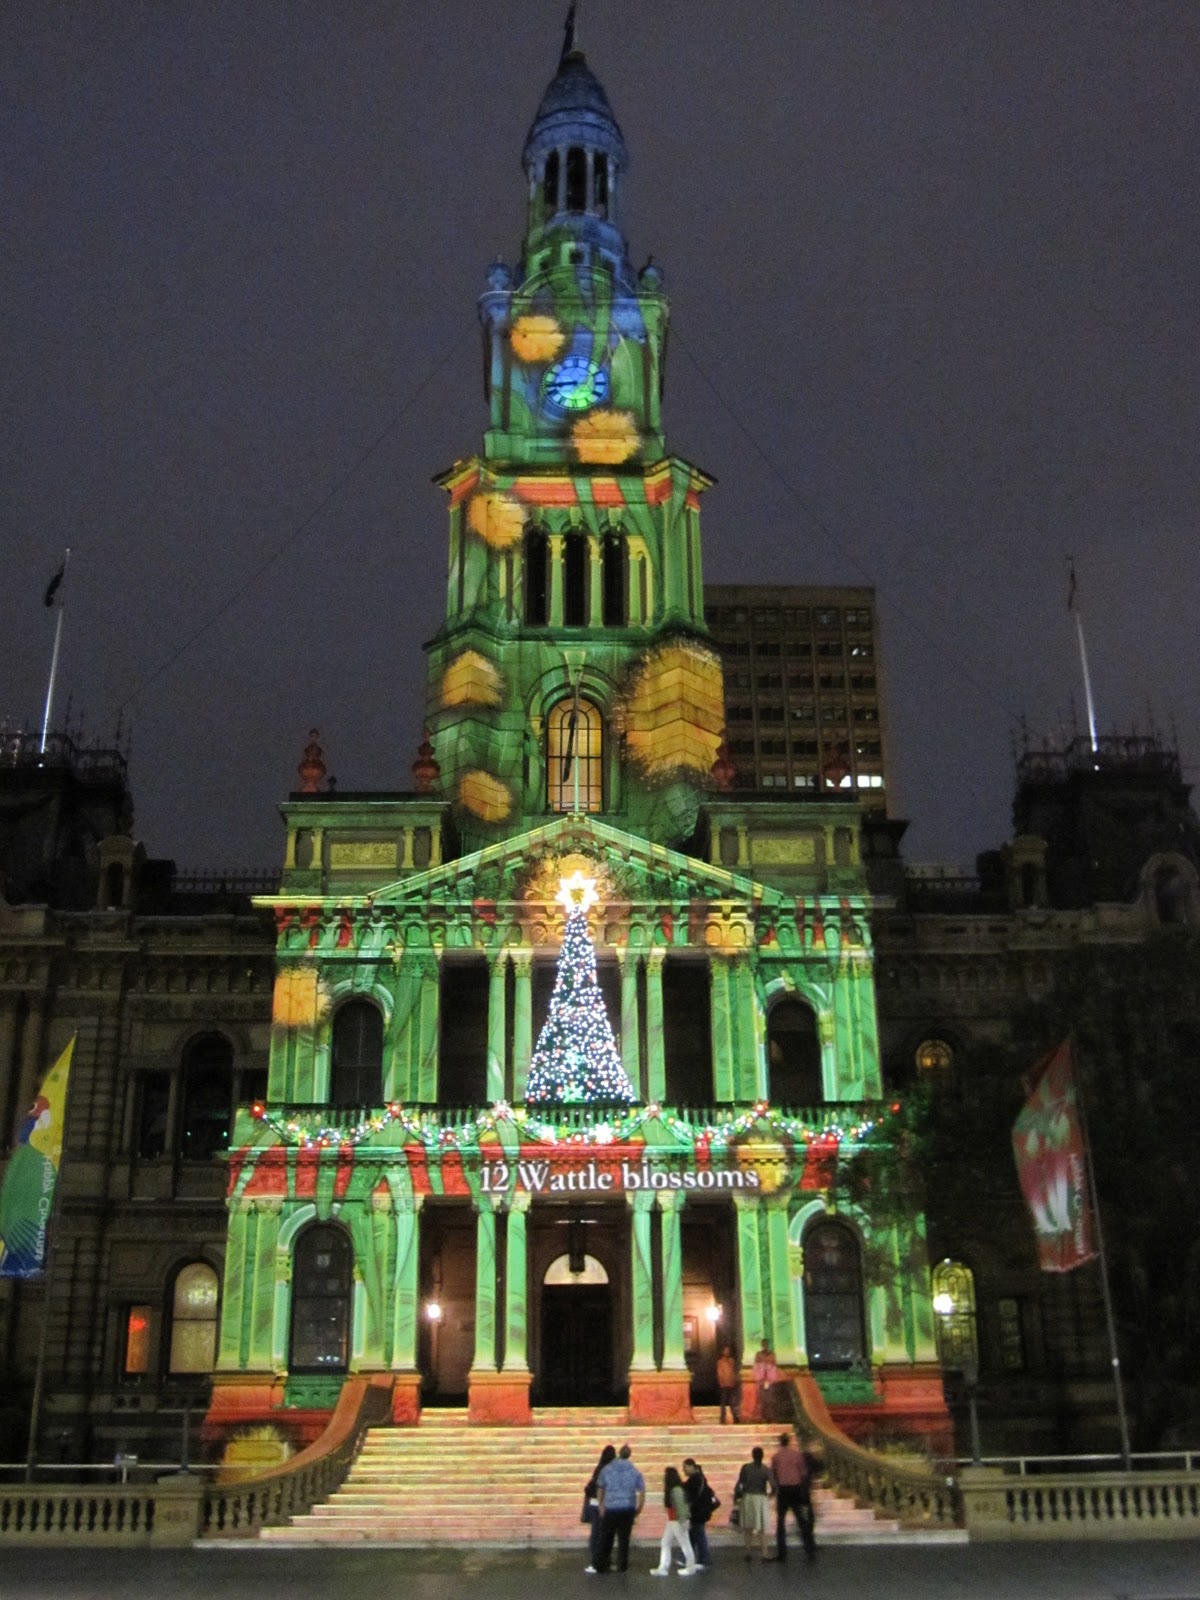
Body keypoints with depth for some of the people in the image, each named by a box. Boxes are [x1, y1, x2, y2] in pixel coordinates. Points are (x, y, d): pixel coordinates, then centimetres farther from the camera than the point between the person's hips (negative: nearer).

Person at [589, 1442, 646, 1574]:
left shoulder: (606, 1469, 1)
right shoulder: (635, 1472, 1)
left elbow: (600, 1490, 6)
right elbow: (642, 1492, -1)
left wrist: (601, 1506, 13)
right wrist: (638, 1509, 8)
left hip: (610, 1509, 0)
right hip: (628, 1510, 0)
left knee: (606, 1539, 8)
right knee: (624, 1539, 9)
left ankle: (599, 1566, 12)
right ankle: (622, 1566, 11)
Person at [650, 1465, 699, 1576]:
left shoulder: (676, 1490, -20)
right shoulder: (670, 1490, 10)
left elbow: (680, 1506, -22)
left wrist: (682, 1522, -22)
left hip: (678, 1522, -10)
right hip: (671, 1522, 10)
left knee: (684, 1543, 4)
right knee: (665, 1544, 8)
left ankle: (690, 1567, 16)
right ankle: (663, 1568, 8)